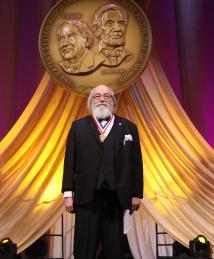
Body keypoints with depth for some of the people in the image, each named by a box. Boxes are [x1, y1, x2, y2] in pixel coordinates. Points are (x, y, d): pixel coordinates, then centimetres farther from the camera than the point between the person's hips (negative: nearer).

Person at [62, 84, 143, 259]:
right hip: (87, 196, 0)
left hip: (116, 197, 1)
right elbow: (70, 161, 4)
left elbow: (136, 163, 5)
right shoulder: (78, 126, 9)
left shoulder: (128, 127, 9)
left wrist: (136, 194, 2)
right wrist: (68, 193, -2)